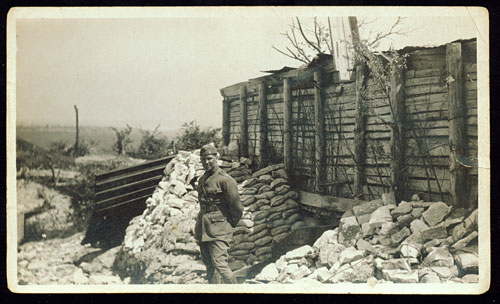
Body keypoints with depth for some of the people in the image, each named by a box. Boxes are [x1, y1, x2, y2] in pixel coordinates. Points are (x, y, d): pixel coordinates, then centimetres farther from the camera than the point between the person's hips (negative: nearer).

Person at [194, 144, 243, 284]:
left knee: (220, 264, -13)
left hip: (218, 229, -8)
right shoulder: (202, 180, 13)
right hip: (202, 229, 8)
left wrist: (230, 224, 3)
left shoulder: (225, 180, -12)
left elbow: (237, 208, -8)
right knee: (209, 264, 11)